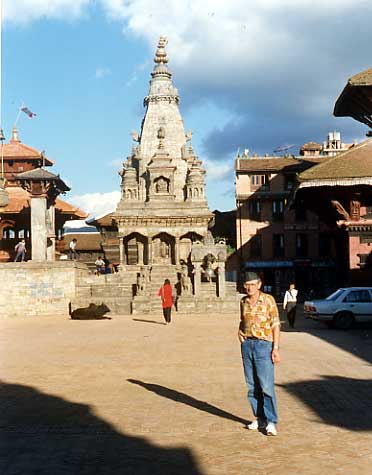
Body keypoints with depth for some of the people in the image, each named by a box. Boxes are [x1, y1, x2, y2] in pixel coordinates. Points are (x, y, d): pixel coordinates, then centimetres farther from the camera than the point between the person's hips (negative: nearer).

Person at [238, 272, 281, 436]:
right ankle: (260, 419, 17)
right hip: (247, 344, 5)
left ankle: (271, 422, -4)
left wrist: (276, 348, -11)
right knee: (252, 386, 8)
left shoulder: (268, 300, -5)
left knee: (266, 385, -9)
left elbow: (275, 325, -6)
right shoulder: (243, 301, 9)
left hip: (264, 344, -5)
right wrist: (239, 331, 5)